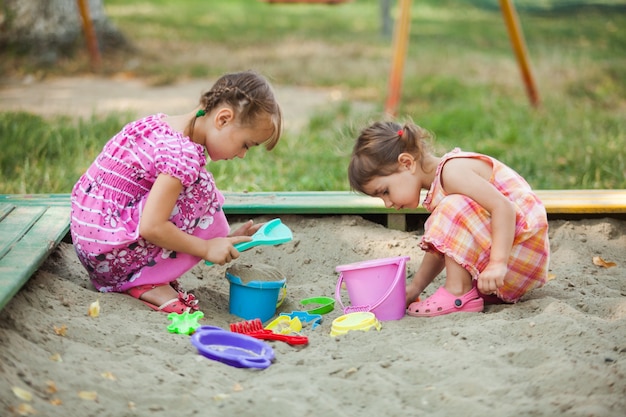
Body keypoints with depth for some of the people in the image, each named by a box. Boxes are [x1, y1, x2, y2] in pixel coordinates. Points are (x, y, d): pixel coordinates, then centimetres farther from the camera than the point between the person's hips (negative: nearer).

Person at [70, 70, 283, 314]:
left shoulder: (165, 124, 8)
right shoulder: (185, 155, -22)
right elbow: (152, 228, -25)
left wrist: (224, 238, 11)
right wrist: (207, 248, -12)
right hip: (108, 250, -10)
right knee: (200, 194, -12)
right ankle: (146, 283, -8)